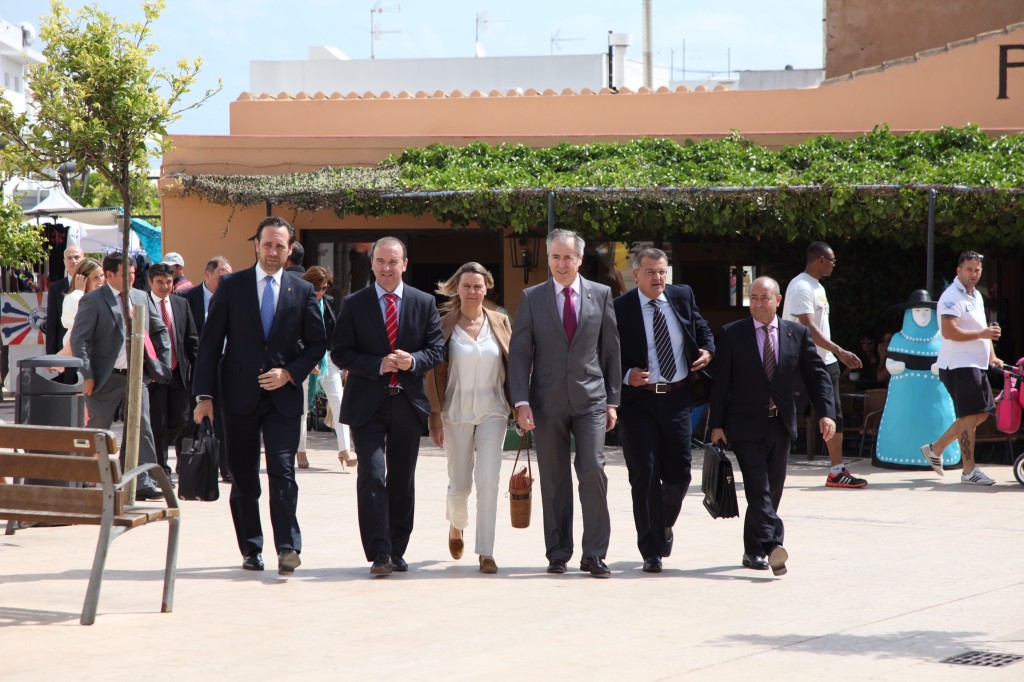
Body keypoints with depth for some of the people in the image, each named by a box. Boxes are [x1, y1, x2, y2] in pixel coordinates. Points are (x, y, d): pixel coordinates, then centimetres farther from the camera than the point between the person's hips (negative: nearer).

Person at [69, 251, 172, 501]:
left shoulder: (140, 298, 9)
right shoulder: (93, 301, -8)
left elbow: (159, 330, 19)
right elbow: (79, 339, -11)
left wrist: (162, 363, 9)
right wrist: (87, 376, -17)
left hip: (136, 374, 4)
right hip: (106, 377, -4)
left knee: (142, 428, -4)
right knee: (97, 431, 5)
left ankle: (143, 483, -4)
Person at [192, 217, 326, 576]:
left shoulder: (302, 292, 6)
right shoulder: (231, 286, 3)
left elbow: (317, 344, 10)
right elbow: (210, 342, 2)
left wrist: (290, 373, -8)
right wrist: (204, 395, -5)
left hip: (284, 397, -1)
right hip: (239, 395, 1)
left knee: (283, 472, -12)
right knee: (243, 478, 6)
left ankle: (288, 549, -15)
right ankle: (251, 550, 15)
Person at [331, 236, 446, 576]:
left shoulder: (424, 303, 7)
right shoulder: (353, 304, 2)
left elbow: (437, 349, 6)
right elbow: (340, 353, -2)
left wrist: (413, 360, -16)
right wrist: (378, 365, -16)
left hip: (408, 402, 2)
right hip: (367, 404, -2)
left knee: (402, 481, 10)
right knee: (372, 478, -12)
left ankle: (397, 551, 20)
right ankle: (379, 554, -13)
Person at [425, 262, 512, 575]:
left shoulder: (500, 323, 4)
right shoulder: (444, 326, -2)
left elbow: (513, 366, 9)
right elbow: (434, 374, 0)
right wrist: (435, 418, -5)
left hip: (492, 412, 1)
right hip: (456, 413, -1)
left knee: (488, 481, -10)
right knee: (459, 484, 6)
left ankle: (486, 552, -6)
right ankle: (456, 525, 40)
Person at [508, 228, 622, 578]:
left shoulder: (600, 294, 6)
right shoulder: (532, 298, 5)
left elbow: (611, 349, 9)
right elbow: (519, 352, 2)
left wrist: (612, 401, 4)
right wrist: (521, 402, -8)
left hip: (590, 398, 0)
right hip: (548, 401, 0)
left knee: (593, 470, -12)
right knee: (553, 480, 4)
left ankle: (594, 555, -6)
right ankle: (558, 553, 14)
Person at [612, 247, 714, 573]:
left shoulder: (682, 296, 8)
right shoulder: (619, 308, -5)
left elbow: (701, 327, 23)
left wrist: (707, 350, 3)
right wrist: (627, 375, -20)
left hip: (677, 399, 4)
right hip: (638, 400, -3)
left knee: (679, 473, 7)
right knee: (644, 476, -4)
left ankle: (665, 524, 37)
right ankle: (652, 551, 3)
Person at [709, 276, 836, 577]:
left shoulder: (798, 334, 5)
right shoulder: (732, 334, -1)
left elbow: (817, 375, 5)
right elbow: (720, 383, -1)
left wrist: (826, 412, -8)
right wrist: (716, 425, -6)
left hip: (781, 425, 3)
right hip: (746, 426, -3)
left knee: (772, 490, 8)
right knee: (758, 487, -15)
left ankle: (754, 551, 19)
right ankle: (772, 545, -27)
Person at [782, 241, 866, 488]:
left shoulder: (817, 287, 16)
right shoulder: (801, 287, -15)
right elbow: (808, 328, -24)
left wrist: (839, 355, 20)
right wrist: (839, 351, -28)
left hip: (825, 362, 10)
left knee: (834, 416, 7)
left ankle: (837, 471, 9)